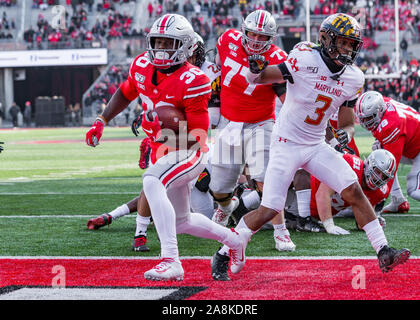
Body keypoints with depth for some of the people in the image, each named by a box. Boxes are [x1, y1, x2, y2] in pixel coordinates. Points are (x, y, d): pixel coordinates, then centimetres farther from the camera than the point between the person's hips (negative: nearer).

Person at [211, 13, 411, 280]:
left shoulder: (353, 78, 0)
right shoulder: (305, 60, -19)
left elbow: (347, 120, 9)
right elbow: (256, 79, -13)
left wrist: (346, 133, -14)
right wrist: (256, 70, -36)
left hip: (317, 147, 5)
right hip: (287, 145, -5)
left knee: (354, 190, -9)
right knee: (269, 210, -8)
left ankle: (384, 252, -5)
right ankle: (227, 252, 12)